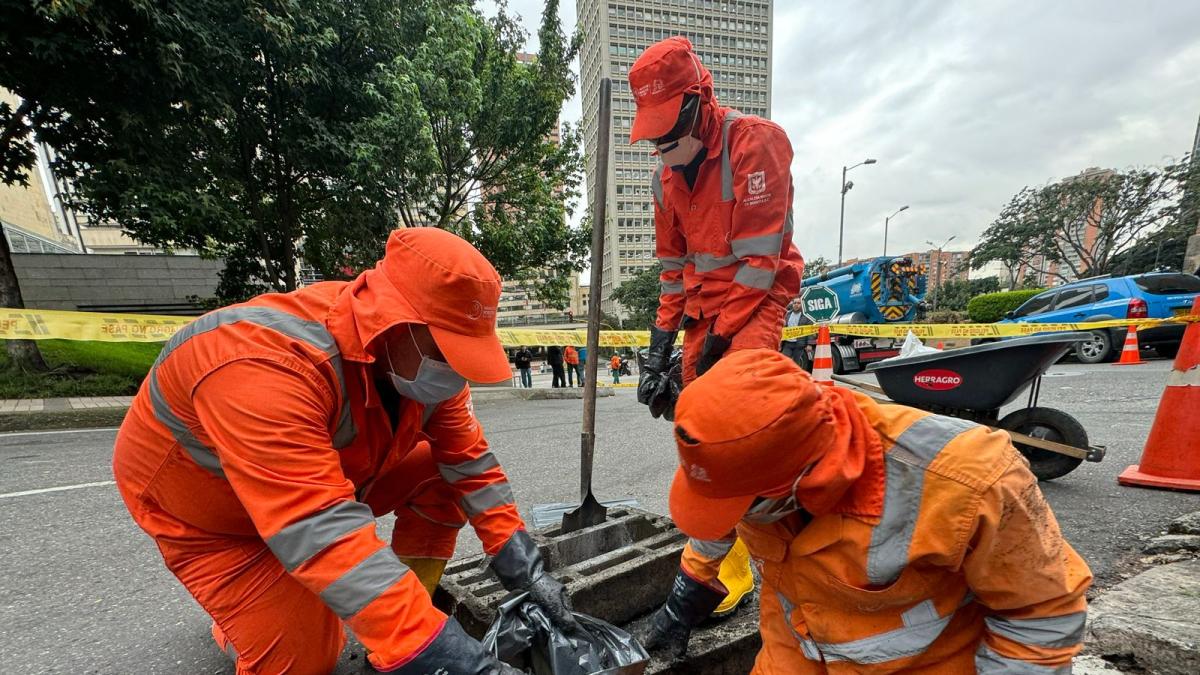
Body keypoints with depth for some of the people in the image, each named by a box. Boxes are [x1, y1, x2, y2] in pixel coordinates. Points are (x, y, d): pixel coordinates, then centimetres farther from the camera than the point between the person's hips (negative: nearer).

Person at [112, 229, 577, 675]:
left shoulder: (422, 356, -20)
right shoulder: (266, 365, -41)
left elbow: (468, 459, -14)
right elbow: (324, 534, -46)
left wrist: (523, 567, -19)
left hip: (334, 472, 6)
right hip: (210, 510, -5)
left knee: (437, 471, -12)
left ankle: (406, 620, 2)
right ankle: (245, 622, 22)